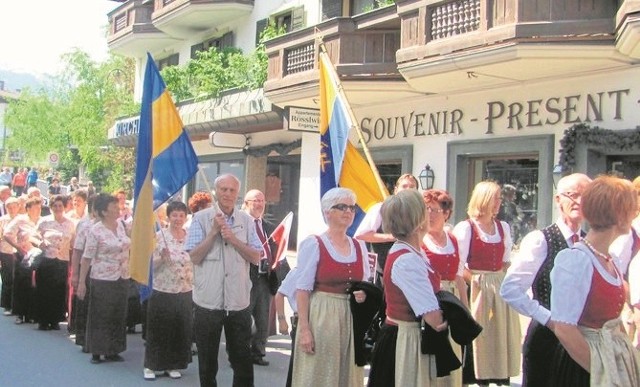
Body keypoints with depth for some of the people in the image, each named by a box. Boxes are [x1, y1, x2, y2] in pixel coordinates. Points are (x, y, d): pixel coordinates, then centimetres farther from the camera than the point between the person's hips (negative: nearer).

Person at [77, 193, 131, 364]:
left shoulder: (120, 225, 5)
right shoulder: (95, 231, -12)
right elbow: (86, 258, -11)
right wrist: (81, 282, -13)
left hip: (122, 278, 6)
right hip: (103, 280, -6)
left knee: (118, 316, 10)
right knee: (100, 317, 3)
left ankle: (112, 351, 21)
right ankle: (96, 352, 14)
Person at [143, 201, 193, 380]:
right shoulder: (160, 236, -6)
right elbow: (153, 265, -8)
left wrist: (195, 288, 2)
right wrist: (162, 256, -25)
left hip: (185, 292, 3)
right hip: (162, 291, -3)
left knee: (180, 331, 8)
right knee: (159, 330, 3)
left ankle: (172, 366, 21)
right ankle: (151, 366, 14)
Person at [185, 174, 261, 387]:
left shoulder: (246, 220, 3)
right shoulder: (201, 218, -3)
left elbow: (256, 258, -1)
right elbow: (194, 257, -8)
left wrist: (234, 239, -13)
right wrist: (214, 232, -15)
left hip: (239, 303, 1)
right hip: (208, 302, -1)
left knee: (243, 360, 9)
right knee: (207, 361, 12)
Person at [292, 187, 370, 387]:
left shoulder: (360, 246, 9)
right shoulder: (313, 244, -7)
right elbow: (303, 289, -10)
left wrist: (364, 294, -5)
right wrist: (304, 328, -17)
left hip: (352, 319, 5)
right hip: (321, 317, -5)